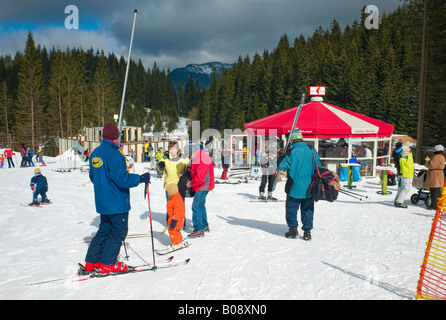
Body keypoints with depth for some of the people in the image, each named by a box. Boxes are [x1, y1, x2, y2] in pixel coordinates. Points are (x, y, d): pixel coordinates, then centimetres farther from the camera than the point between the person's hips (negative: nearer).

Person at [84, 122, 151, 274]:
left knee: (104, 230, 19)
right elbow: (122, 179, -24)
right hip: (117, 203, -8)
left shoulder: (95, 154, 7)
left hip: (102, 203, 9)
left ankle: (91, 261, 22)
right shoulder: (114, 155, -21)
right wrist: (140, 178, -14)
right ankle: (107, 264, 10)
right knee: (118, 232, 5)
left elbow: (93, 177, 18)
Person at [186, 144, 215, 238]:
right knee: (200, 205, 18)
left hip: (202, 186, -10)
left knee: (196, 206, -11)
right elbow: (194, 172, 20)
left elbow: (199, 178, -25)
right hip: (201, 186, 10)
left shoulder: (201, 161, -24)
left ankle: (199, 230, -5)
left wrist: (191, 183, -10)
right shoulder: (196, 158, 9)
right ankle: (205, 226, 32)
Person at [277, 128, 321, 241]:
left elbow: (282, 166, -13)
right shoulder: (311, 151, 0)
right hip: (309, 188, 3)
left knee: (291, 208, 11)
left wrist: (281, 158, 7)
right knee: (307, 209, 13)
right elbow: (318, 167, 7)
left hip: (294, 188, -3)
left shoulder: (291, 152, -12)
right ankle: (307, 231, 14)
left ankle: (293, 229, 13)